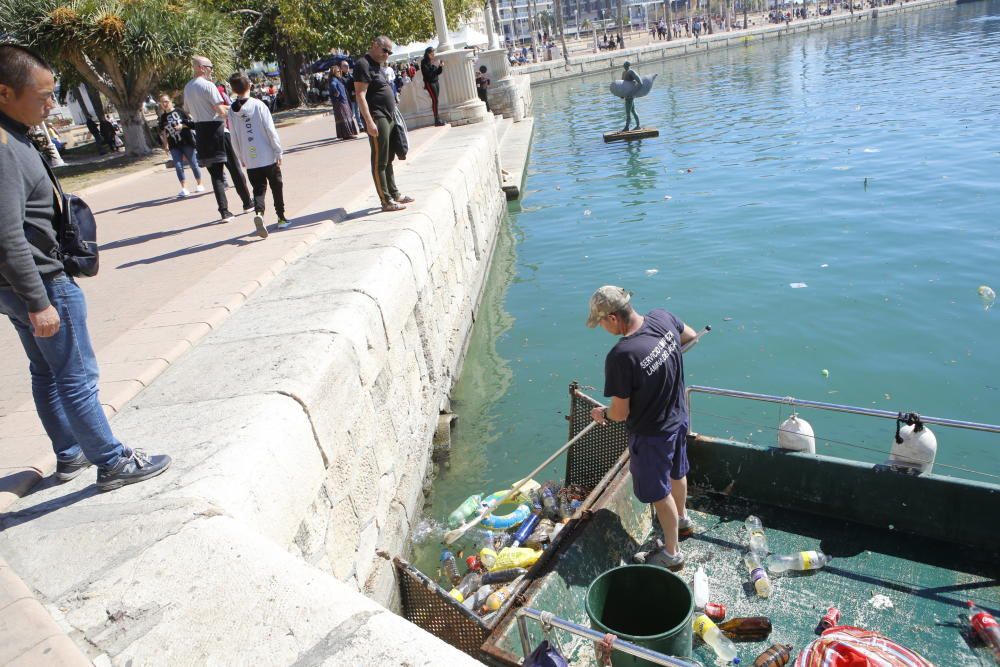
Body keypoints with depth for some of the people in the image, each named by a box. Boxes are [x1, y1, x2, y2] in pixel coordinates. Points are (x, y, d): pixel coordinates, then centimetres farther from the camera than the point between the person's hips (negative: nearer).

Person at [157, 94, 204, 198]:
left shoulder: (179, 111, 1)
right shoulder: (163, 117, 11)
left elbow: (191, 122, 2)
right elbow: (162, 132, 16)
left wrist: (182, 125, -15)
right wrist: (165, 144, 8)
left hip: (187, 142, -3)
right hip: (174, 145, 3)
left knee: (194, 164, 4)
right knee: (178, 166, -6)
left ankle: (200, 185, 19)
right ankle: (184, 188, -4)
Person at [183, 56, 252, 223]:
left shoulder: (187, 88, 12)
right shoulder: (208, 85, -12)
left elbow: (187, 110, 21)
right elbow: (220, 110, -18)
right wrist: (229, 110, 2)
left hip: (200, 131, 6)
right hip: (215, 129, -6)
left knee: (215, 173, 5)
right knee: (234, 168, 8)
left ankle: (224, 211, -2)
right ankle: (247, 202, 20)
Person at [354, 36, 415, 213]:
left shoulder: (377, 65, 19)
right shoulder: (363, 65, -11)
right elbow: (360, 95, -18)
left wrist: (393, 114, 22)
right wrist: (369, 122, -24)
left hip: (388, 118, 10)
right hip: (377, 119, -10)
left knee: (388, 159, 15)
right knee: (379, 161, -6)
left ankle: (394, 194, 22)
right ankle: (386, 201, -4)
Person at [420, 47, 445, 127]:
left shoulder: (433, 61, 13)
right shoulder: (424, 62, -8)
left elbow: (438, 72, 15)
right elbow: (428, 73, -18)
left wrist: (441, 67, -2)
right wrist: (435, 66, -19)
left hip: (436, 82, 7)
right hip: (429, 83, -7)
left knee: (435, 100, 4)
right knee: (435, 100, -12)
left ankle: (438, 119, 4)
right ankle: (437, 119, -13)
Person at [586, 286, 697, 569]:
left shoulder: (620, 357, -36)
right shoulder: (662, 317, -16)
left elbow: (620, 413, -25)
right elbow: (690, 335, 9)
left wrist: (602, 414, -3)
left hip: (651, 433, -7)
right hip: (678, 417, 8)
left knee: (659, 492, 15)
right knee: (676, 472, 32)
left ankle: (672, 552, 35)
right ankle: (682, 518, 59)